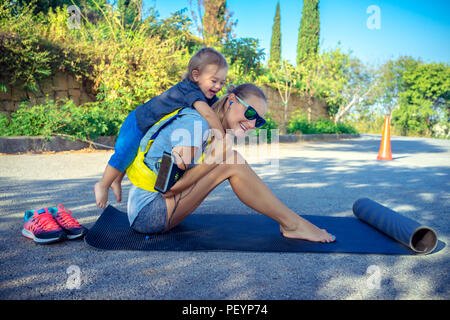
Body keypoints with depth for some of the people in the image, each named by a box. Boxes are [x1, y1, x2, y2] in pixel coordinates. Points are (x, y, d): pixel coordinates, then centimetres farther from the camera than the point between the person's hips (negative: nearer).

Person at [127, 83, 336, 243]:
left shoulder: (215, 131, 8)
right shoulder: (194, 123, -20)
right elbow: (169, 188, -25)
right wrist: (214, 156, -25)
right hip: (147, 213, -9)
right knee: (229, 161, -22)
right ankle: (292, 224, -12)